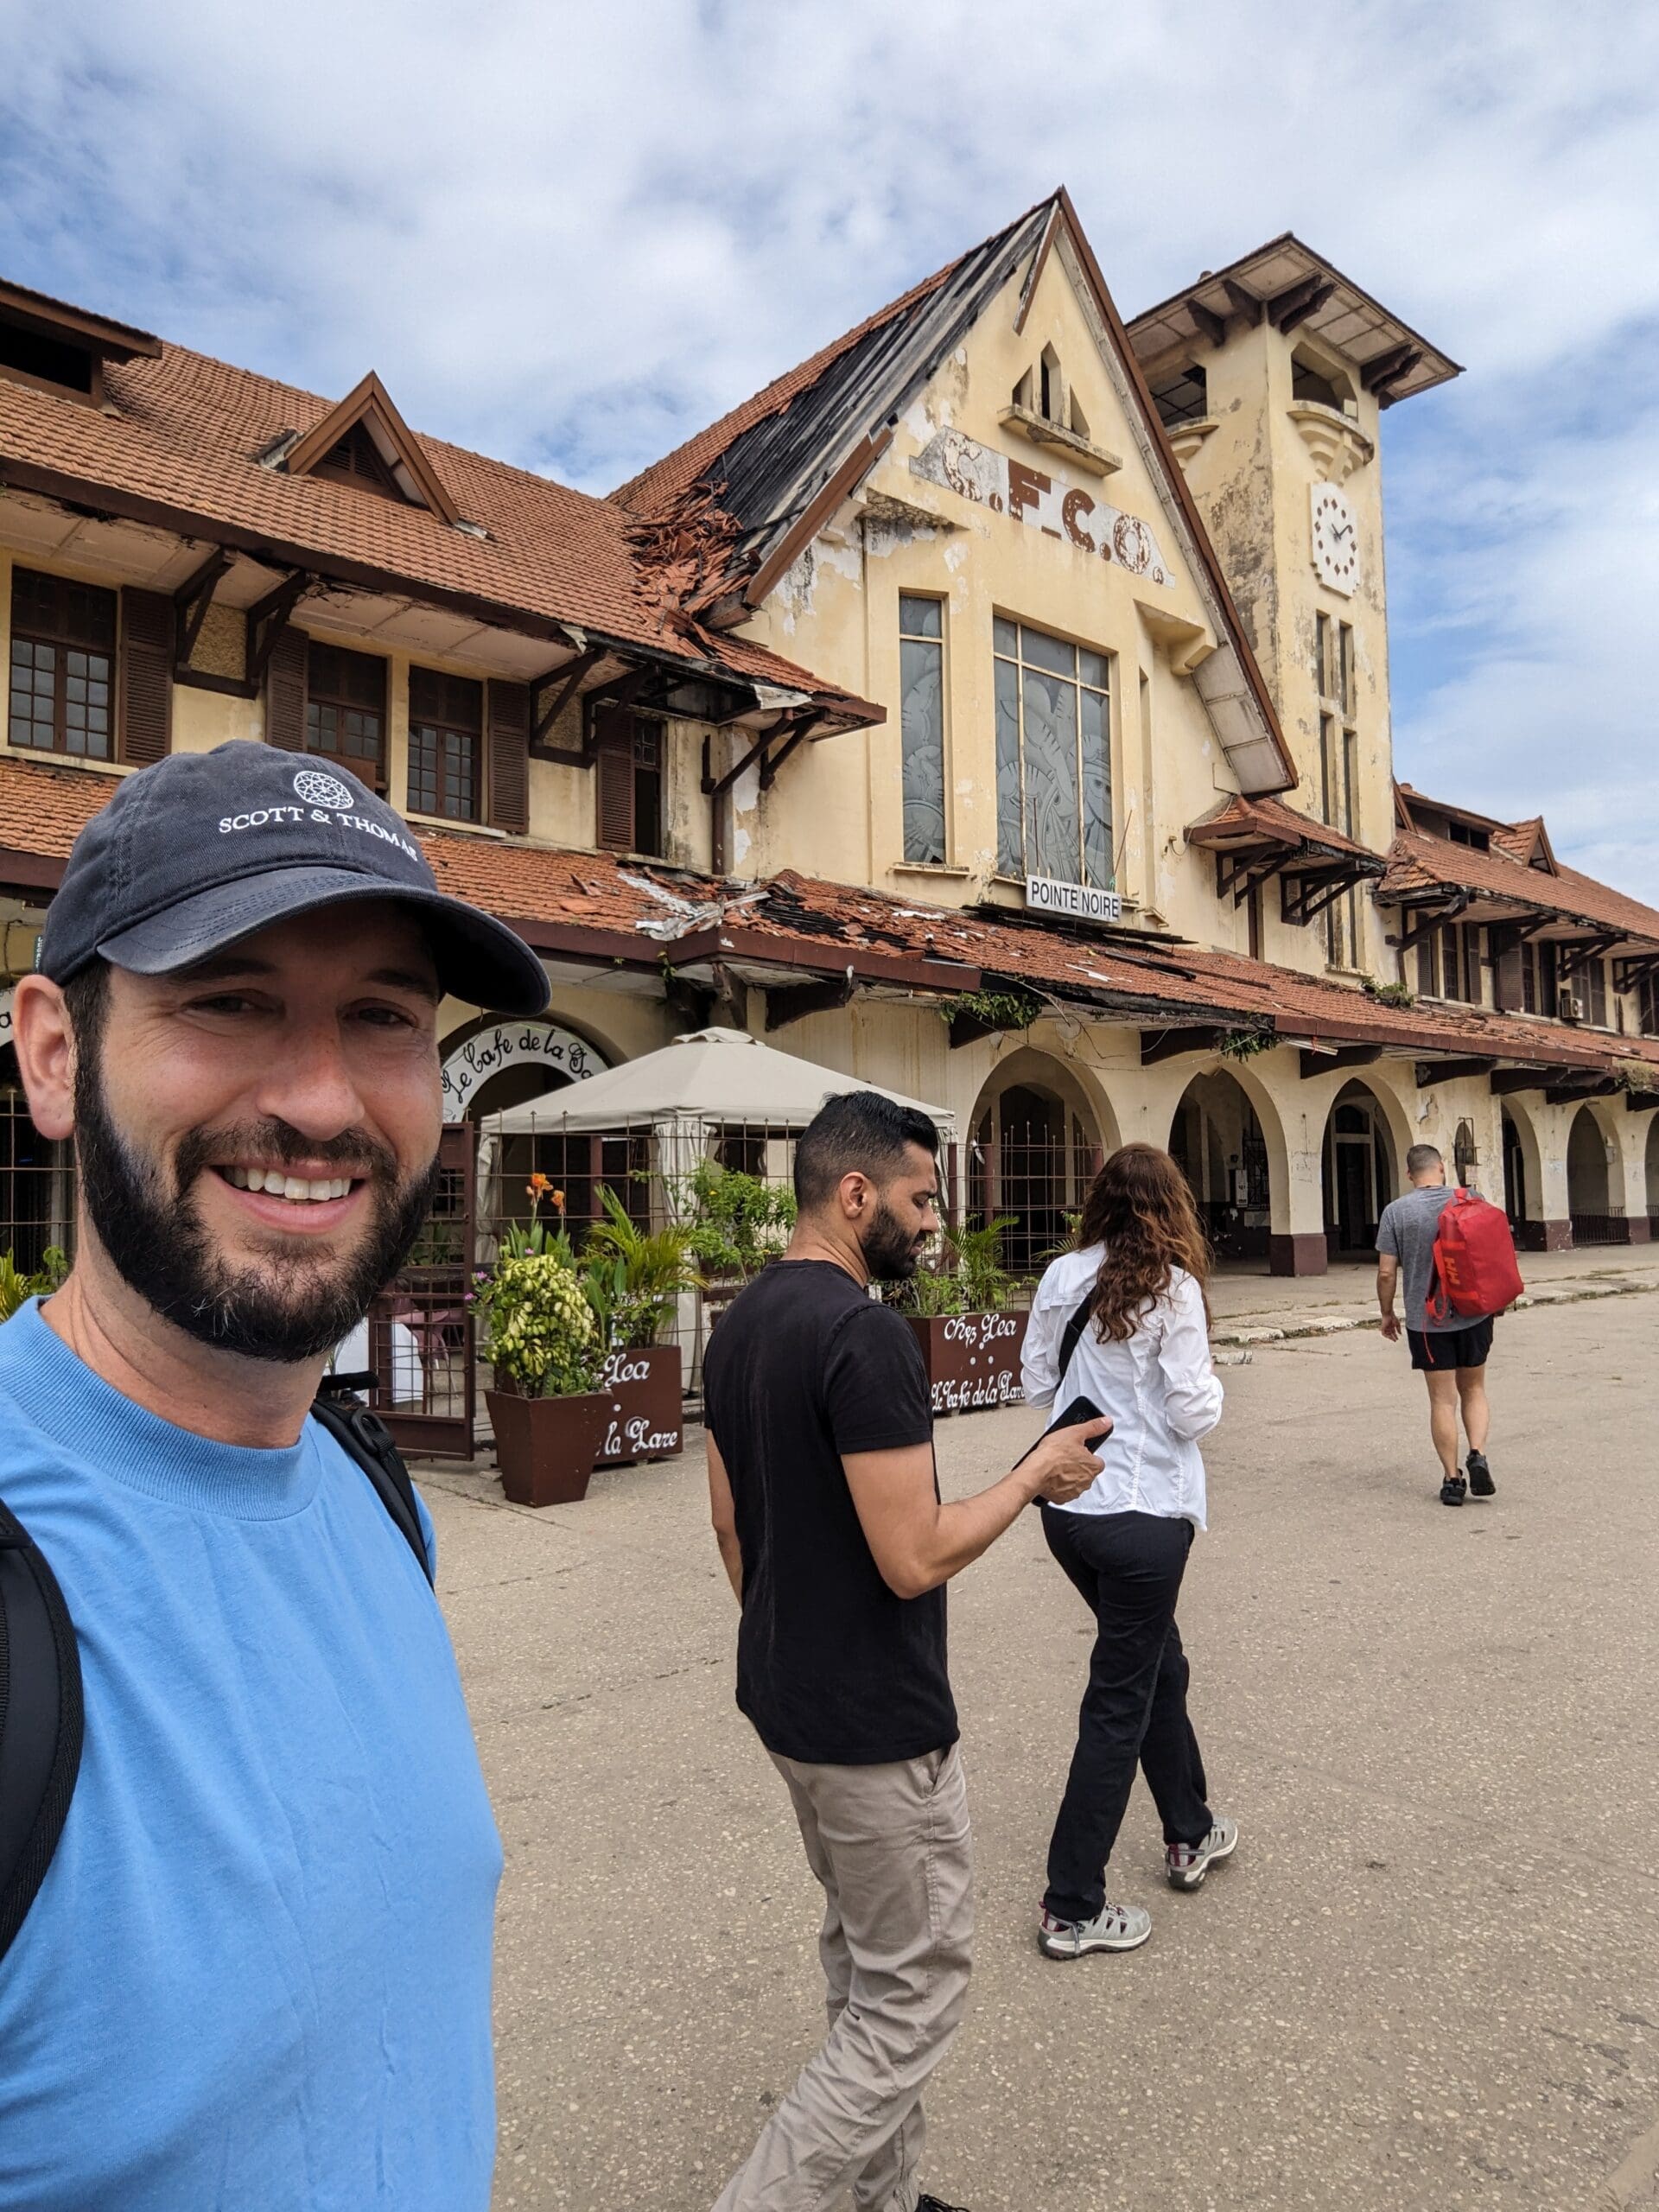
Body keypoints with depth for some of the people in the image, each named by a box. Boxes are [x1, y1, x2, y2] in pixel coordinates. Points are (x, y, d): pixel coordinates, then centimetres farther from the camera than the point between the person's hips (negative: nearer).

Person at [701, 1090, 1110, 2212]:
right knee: (913, 1998, 8)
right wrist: (1036, 1473, -12)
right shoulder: (867, 1333, -25)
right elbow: (915, 1557, -25)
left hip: (786, 1699, 9)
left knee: (865, 1963, 24)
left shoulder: (740, 1324, 4)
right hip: (875, 1726, -9)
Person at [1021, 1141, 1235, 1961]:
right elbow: (1191, 1413, -13)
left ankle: (1190, 1834, 43)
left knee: (1158, 1665, 25)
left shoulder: (1062, 1278, 1)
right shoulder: (1171, 1287, -14)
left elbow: (1036, 1385, 7)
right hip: (1142, 1514, -6)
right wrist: (1209, 1387, 7)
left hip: (1068, 1505, 6)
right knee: (1119, 1704, 6)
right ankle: (1071, 1908, 17)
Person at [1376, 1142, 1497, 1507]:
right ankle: (1478, 1456, 1)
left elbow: (1386, 1272, -8)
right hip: (1473, 1314, 2)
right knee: (1473, 1389, 18)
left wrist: (1387, 1313, 6)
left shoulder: (1396, 1211, -8)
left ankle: (1452, 1478, 8)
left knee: (1443, 1399, 5)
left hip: (1427, 1319, -2)